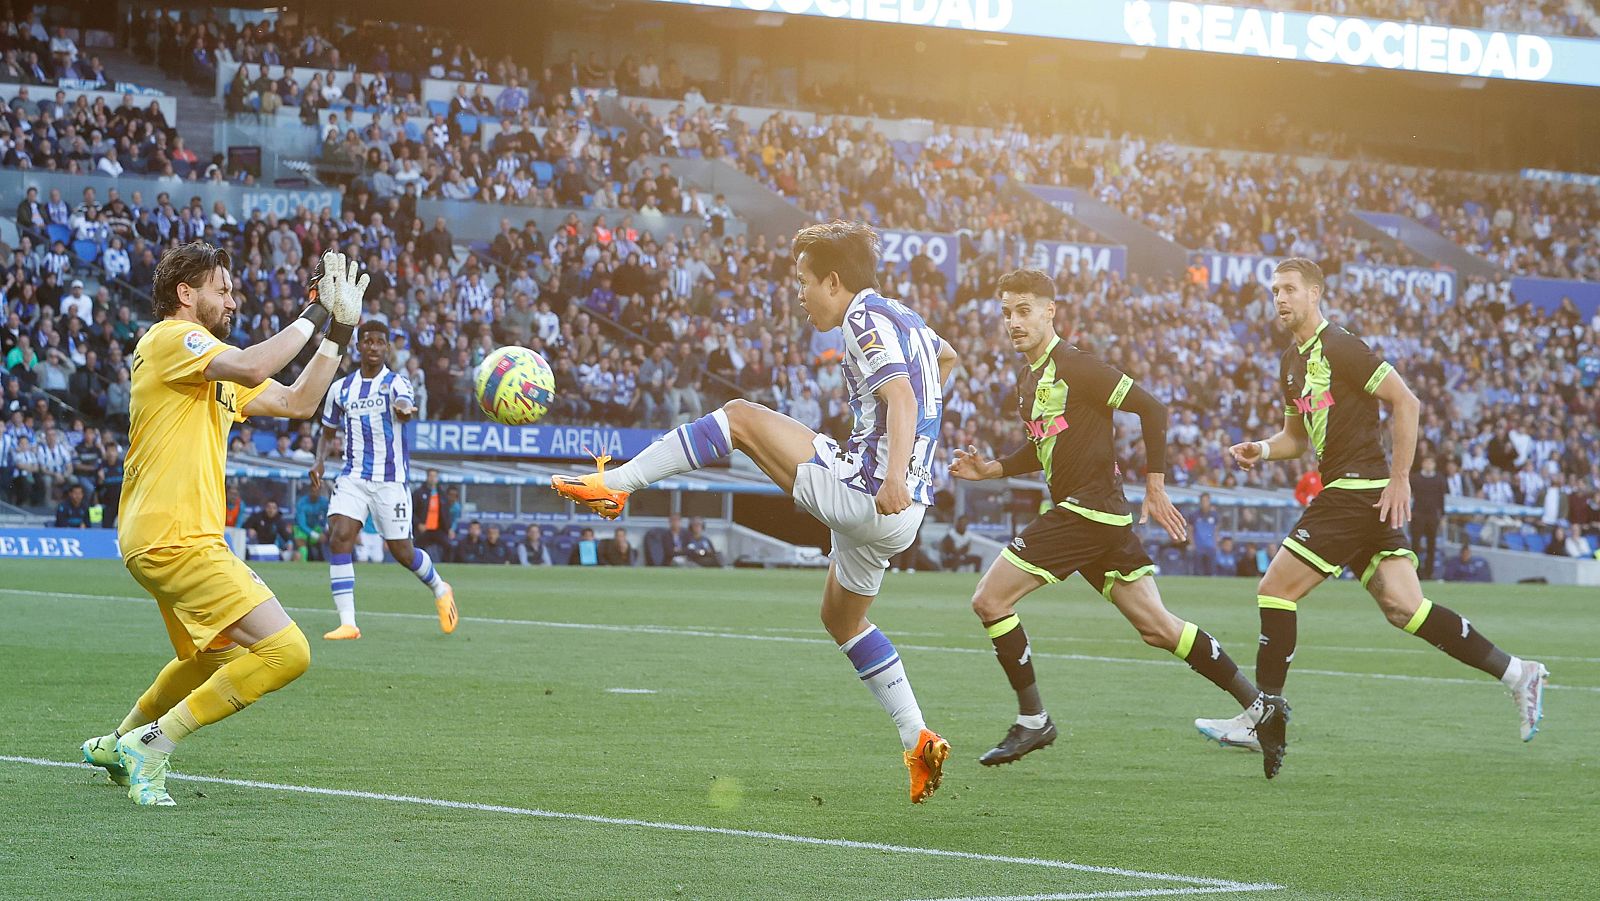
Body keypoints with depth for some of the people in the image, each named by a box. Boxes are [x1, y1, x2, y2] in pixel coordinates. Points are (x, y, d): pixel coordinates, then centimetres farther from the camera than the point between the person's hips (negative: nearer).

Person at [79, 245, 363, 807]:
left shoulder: (216, 375, 21)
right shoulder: (170, 339, -9)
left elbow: (297, 402, 20)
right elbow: (252, 368, -26)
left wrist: (340, 330, 13)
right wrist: (317, 312, -16)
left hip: (160, 543, 11)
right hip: (176, 542, -11)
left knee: (213, 659, 32)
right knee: (286, 651, -17)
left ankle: (119, 743, 43)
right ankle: (152, 744, -12)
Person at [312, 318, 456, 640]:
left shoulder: (396, 382, -4)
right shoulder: (341, 388, 8)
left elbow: (403, 406, -28)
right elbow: (328, 432, 20)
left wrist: (404, 409, -54)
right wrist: (320, 460, -1)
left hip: (391, 480, -3)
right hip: (353, 477, 3)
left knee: (401, 552, 1)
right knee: (339, 537, -19)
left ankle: (440, 589, 34)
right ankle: (347, 623, -18)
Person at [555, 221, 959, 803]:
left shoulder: (865, 320, -9)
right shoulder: (903, 319, 20)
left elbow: (901, 394, -26)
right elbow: (945, 357, 44)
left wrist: (895, 474, -41)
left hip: (861, 490, -10)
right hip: (893, 517, 10)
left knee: (741, 418, -2)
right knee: (842, 618, 26)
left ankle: (612, 484, -4)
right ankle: (918, 743, 17)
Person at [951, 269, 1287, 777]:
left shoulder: (1073, 367, -12)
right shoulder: (1028, 377, 15)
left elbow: (1150, 408, -14)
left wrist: (1154, 487, -14)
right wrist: (991, 469, 12)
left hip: (1088, 509, -9)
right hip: (1078, 511, 9)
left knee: (990, 600, -9)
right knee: (1157, 628, 9)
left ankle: (1032, 720, -1)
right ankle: (1259, 706, 11)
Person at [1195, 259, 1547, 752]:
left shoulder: (1340, 347, -11)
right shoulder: (1292, 361, 18)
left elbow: (1406, 402, -14)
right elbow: (1297, 436, 27)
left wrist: (1399, 479, -16)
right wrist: (1262, 450, 6)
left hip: (1359, 489, -9)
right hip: (1349, 493, 9)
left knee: (1275, 590, -8)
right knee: (1404, 608, 3)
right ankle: (1516, 672, 6)